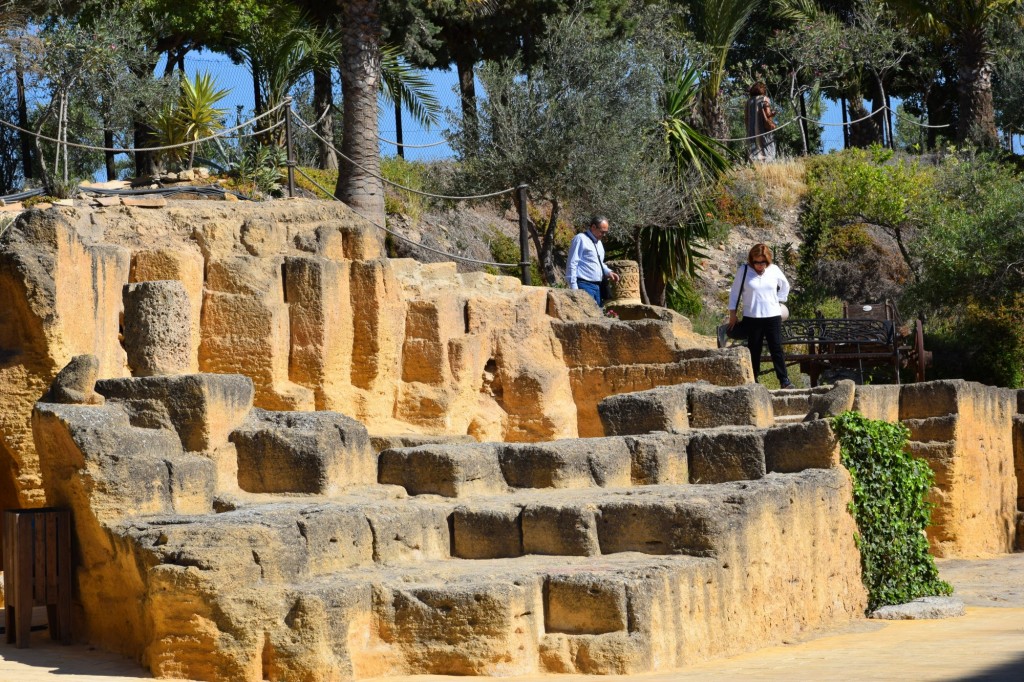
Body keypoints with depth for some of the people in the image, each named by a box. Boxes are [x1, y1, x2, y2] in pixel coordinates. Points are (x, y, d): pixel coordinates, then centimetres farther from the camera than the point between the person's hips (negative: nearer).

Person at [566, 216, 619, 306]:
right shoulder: (581, 239, -7)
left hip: (597, 286, 9)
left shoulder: (599, 243, 20)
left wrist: (608, 272, 11)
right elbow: (572, 264, -11)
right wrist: (573, 287, -17)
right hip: (585, 285, -9)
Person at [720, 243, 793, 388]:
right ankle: (753, 379, 12)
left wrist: (779, 301, 12)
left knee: (776, 349, -1)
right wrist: (732, 314, 5)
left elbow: (785, 287, 22)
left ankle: (784, 380, -1)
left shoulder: (774, 270, 3)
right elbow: (735, 292, 6)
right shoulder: (744, 271, -2)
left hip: (773, 316, 1)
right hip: (752, 317, -1)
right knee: (754, 350, 4)